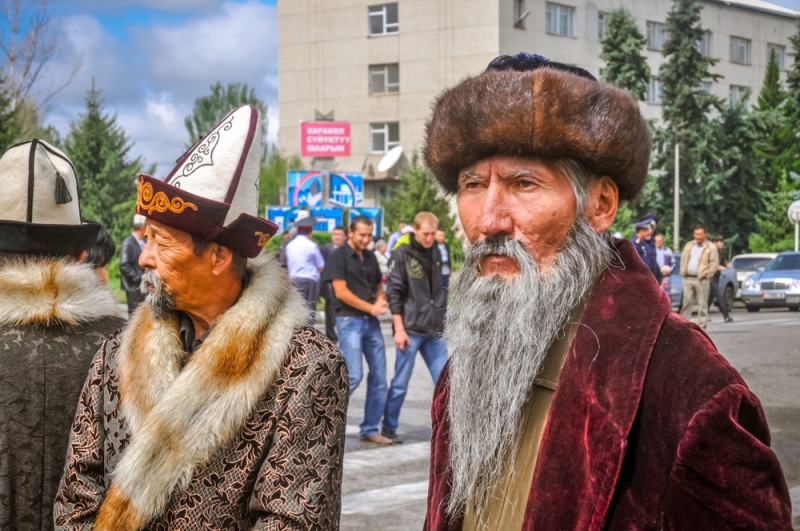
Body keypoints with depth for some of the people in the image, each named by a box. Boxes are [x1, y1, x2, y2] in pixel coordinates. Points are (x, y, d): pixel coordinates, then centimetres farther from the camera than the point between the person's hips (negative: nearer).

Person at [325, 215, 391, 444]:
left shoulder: (370, 257, 14)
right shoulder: (339, 256, -5)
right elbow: (341, 291, -13)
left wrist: (381, 300, -2)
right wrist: (371, 307, -13)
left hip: (371, 322, 7)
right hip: (349, 320, -7)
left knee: (379, 377, 4)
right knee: (354, 375, -14)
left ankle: (370, 429, 12)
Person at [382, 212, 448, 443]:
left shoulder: (436, 253, 11)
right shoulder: (402, 254, -7)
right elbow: (393, 293, -9)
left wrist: (444, 321, 16)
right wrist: (399, 328, -13)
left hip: (435, 331, 5)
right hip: (411, 330, -5)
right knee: (400, 383, 2)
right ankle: (389, 427, 16)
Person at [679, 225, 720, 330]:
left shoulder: (711, 248, -1)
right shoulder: (689, 246, 16)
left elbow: (715, 263, -5)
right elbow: (683, 259, 20)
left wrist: (706, 275, -11)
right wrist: (683, 272, 8)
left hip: (702, 280, -4)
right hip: (688, 279, 4)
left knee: (702, 304, -1)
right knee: (686, 302, 3)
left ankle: (701, 327, 1)